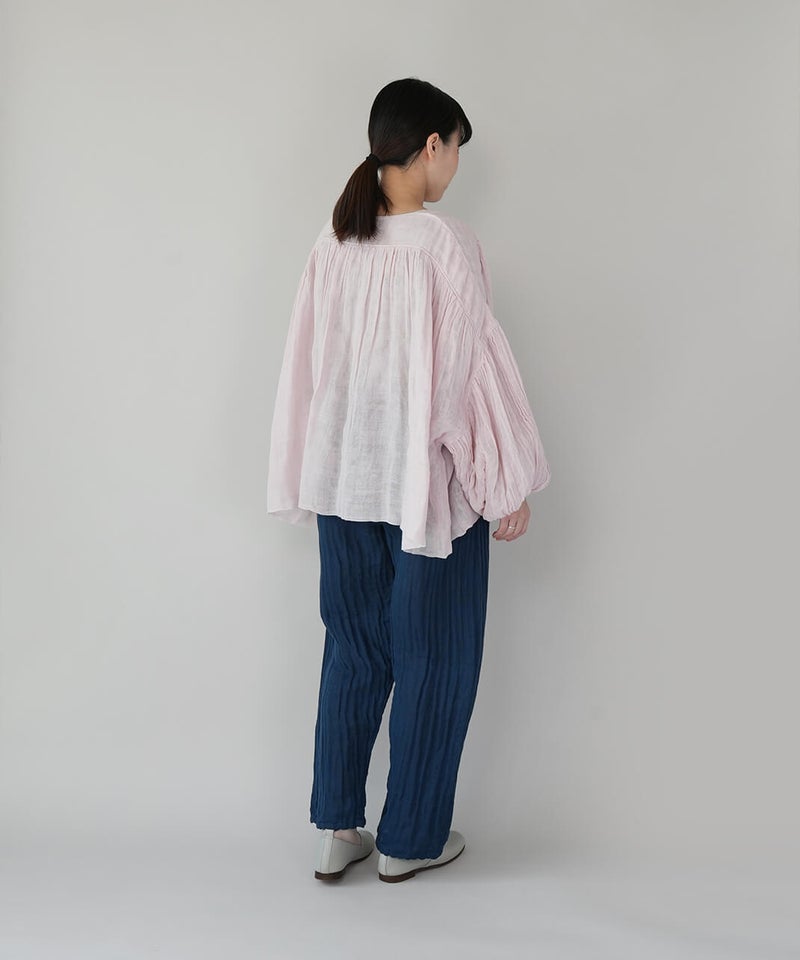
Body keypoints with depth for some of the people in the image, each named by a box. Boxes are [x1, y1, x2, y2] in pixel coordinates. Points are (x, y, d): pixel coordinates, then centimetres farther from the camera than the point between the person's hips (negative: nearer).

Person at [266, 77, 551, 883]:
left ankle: (336, 831, 22)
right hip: (429, 481, -5)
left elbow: (310, 362, 6)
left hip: (344, 477, 6)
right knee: (433, 657, 10)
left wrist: (313, 476, 17)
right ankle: (409, 840, 21)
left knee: (352, 646, 16)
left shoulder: (333, 242, 1)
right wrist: (508, 483, -5)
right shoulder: (447, 244, -16)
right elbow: (472, 368, -14)